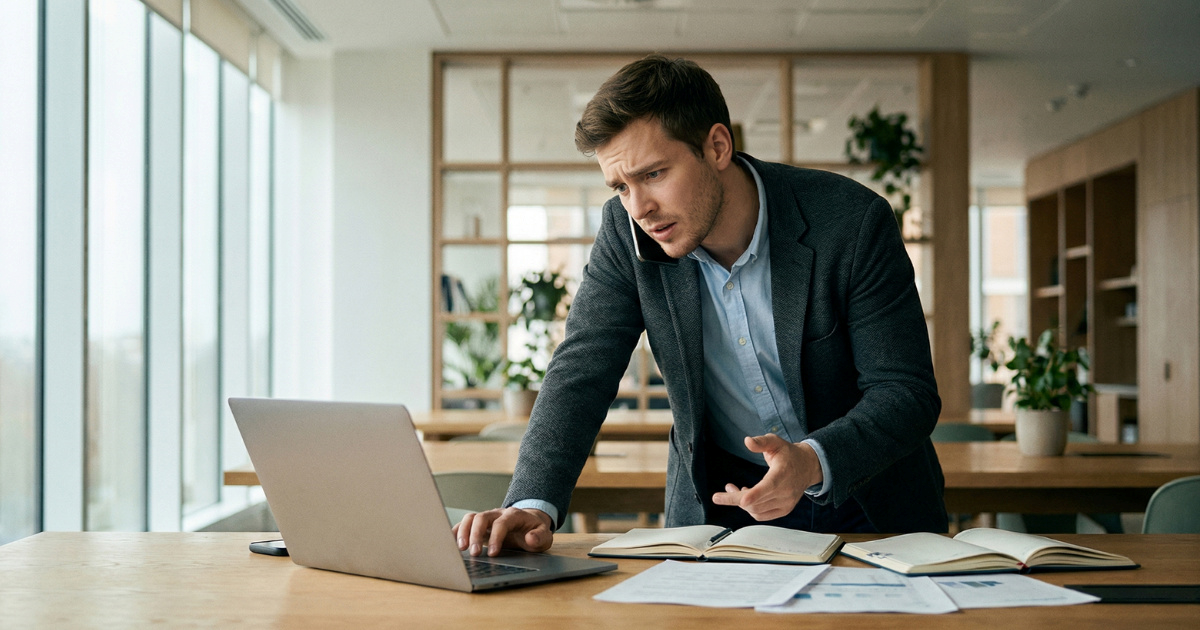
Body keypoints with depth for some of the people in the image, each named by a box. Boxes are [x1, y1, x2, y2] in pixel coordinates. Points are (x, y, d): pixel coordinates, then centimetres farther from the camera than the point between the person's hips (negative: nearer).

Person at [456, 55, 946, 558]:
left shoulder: (853, 223, -18)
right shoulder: (626, 232, -10)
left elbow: (906, 393, -16)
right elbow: (580, 374, -11)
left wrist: (813, 462, -35)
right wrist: (532, 504, -28)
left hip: (865, 498, -1)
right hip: (718, 502, 2)